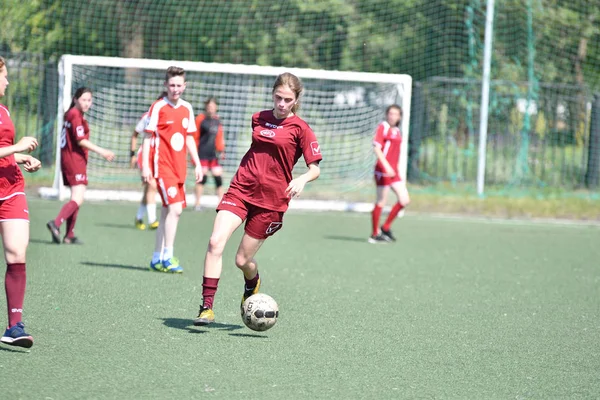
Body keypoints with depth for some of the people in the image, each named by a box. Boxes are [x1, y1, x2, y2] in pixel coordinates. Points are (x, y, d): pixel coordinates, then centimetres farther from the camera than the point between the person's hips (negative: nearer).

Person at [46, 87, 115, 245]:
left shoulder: (70, 114, 17)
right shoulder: (76, 115, -11)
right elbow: (81, 141, -17)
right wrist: (101, 151, -15)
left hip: (68, 159, 10)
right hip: (75, 160, -10)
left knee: (76, 198, 13)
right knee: (78, 199, -16)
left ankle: (69, 235, 14)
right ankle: (56, 223, -28)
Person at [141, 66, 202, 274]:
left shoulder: (187, 108, 11)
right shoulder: (158, 107, -6)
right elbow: (147, 137, -5)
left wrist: (197, 164, 15)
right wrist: (145, 165, -10)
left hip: (179, 168, 6)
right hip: (163, 166, -6)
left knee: (168, 212, 10)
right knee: (175, 208, -18)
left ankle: (157, 259, 17)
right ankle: (167, 257, -13)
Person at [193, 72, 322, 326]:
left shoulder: (299, 128, -4)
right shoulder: (258, 119, 9)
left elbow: (315, 169, -5)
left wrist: (302, 179, -25)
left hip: (271, 200, -3)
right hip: (240, 190, 3)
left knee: (243, 260, 3)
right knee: (216, 241, -20)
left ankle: (252, 286, 41)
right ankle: (207, 307, -18)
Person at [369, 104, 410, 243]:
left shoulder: (397, 131, 16)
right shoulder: (383, 127, -7)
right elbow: (376, 148, -16)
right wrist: (387, 166, -24)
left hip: (394, 172, 8)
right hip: (383, 170, -8)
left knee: (404, 200, 3)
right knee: (381, 202, -2)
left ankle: (386, 227, 16)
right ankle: (375, 235, 8)